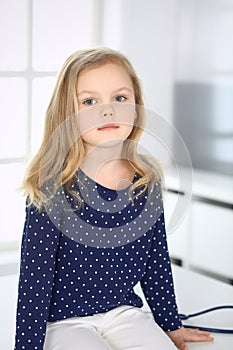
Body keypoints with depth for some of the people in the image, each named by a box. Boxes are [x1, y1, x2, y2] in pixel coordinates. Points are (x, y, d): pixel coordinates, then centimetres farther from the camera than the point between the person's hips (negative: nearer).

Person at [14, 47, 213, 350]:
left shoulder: (148, 182, -2)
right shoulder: (53, 188, -17)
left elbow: (157, 260, 9)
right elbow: (35, 279, -14)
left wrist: (171, 324, 16)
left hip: (124, 311, 5)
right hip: (65, 321, -4)